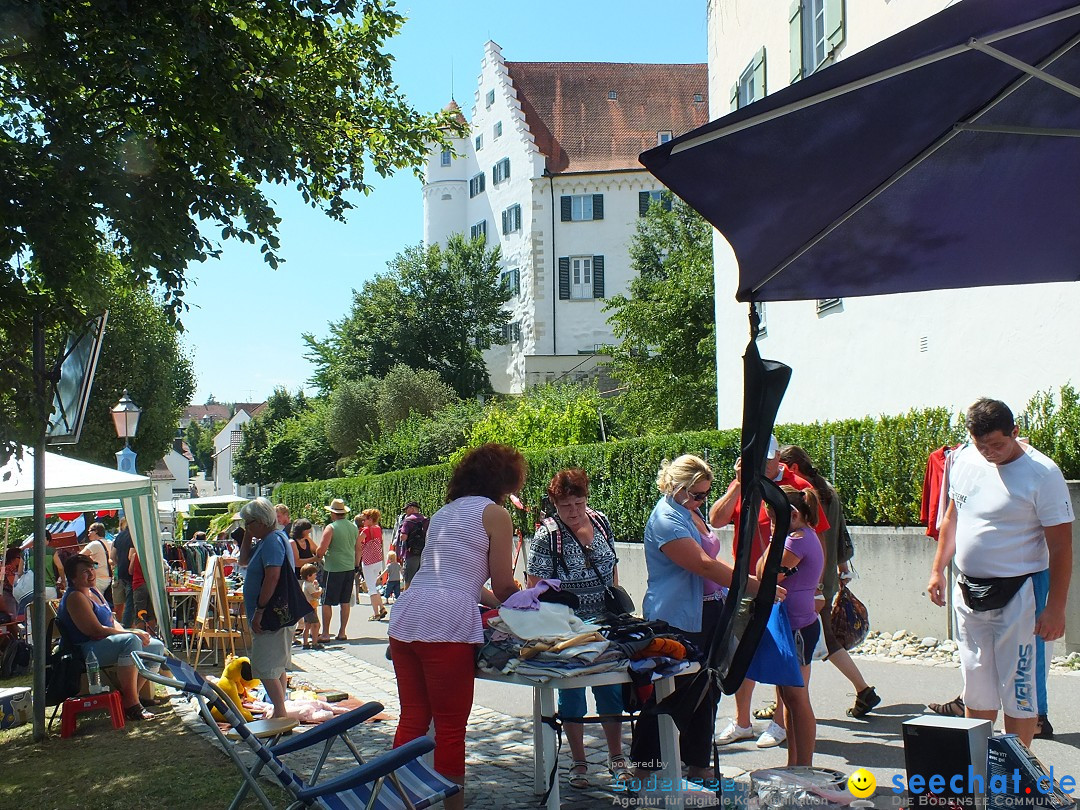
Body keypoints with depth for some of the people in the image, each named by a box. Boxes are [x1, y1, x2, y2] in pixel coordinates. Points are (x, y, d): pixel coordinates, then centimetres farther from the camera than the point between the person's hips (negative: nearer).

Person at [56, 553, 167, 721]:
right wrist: (132, 633, -19)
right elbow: (96, 630, -21)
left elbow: (112, 622, 18)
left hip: (106, 643, 10)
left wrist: (126, 633, -4)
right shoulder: (74, 597, -13)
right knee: (131, 641, -35)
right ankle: (131, 704, -32)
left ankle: (133, 694, 0)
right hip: (87, 650, -10)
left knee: (157, 647, 3)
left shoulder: (94, 592, 18)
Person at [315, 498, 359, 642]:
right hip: (350, 568, 6)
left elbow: (321, 550, -15)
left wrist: (318, 556, 6)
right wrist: (356, 565, 23)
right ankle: (342, 633, 14)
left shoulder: (331, 528, -11)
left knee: (327, 602, 3)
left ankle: (325, 634, 4)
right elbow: (358, 548, 14)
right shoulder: (353, 527, 7)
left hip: (334, 569, -6)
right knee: (345, 602, 11)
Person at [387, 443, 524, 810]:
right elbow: (503, 586, 2)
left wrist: (495, 600, 34)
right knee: (450, 727, 3)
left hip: (405, 616, 7)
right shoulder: (495, 514, 1)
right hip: (447, 625, -7)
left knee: (412, 718, 14)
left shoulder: (443, 513, 23)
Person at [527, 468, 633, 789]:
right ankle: (578, 762, 22)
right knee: (571, 694, 7)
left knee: (612, 690, 7)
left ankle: (616, 758, 23)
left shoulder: (601, 522, 0)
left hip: (605, 625, 4)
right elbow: (535, 588, -14)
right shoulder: (546, 536, -15)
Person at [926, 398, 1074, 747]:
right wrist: (937, 569, 15)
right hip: (967, 592, 6)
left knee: (1017, 690, 1)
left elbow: (1061, 545, -12)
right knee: (977, 688, 15)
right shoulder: (964, 460, 3)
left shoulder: (1042, 474, -15)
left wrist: (1055, 607, -14)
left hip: (1015, 595, -6)